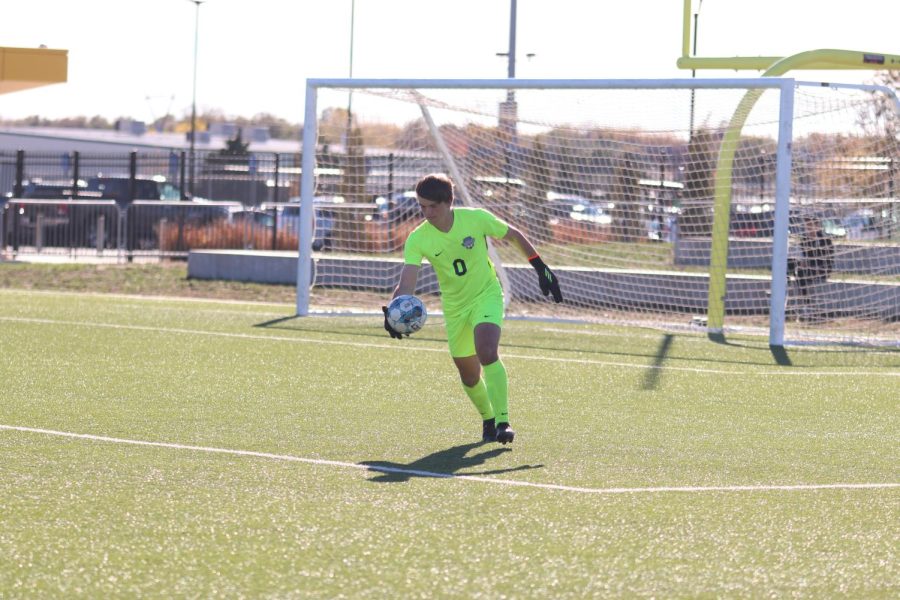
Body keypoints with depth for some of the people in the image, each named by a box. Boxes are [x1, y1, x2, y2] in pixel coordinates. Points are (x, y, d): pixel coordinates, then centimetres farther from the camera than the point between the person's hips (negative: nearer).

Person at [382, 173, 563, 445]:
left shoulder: (477, 218, -18)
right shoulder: (417, 240, -16)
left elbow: (514, 235, -1)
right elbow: (406, 283, -22)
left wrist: (541, 268, 2)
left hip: (486, 294, -3)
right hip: (454, 306, 3)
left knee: (487, 353, -28)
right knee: (468, 373, 10)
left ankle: (502, 422, -25)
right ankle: (488, 419, 37)